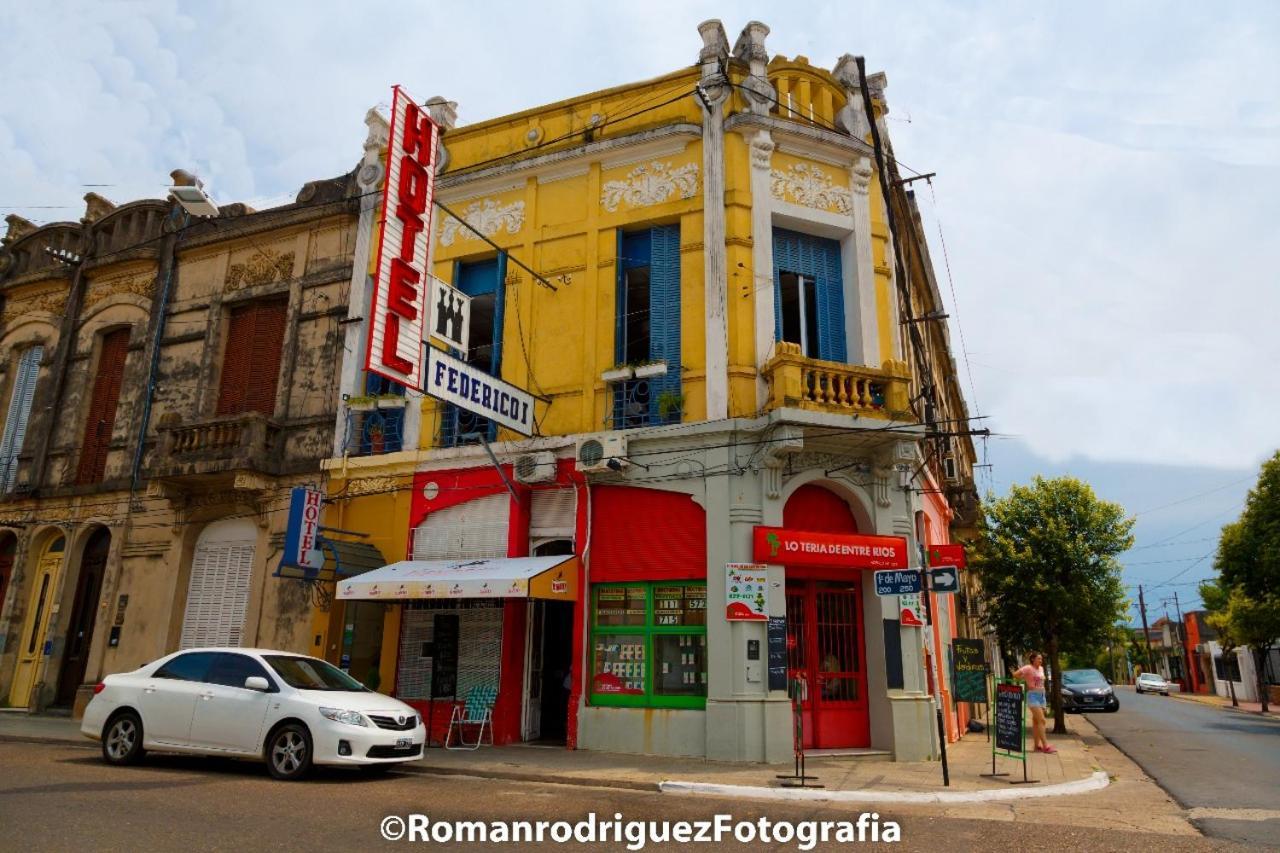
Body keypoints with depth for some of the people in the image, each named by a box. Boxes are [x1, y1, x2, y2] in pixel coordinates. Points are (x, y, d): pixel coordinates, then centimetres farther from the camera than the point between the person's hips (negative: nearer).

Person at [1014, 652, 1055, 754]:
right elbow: (1015, 675, -21)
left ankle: (1037, 745, 14)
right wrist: (1025, 680, -11)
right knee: (1041, 720, -12)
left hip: (1041, 695, 8)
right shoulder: (1028, 668, -12)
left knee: (1036, 721, 10)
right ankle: (1045, 745, -13)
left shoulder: (1041, 668, 11)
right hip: (1033, 695, -7)